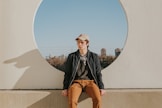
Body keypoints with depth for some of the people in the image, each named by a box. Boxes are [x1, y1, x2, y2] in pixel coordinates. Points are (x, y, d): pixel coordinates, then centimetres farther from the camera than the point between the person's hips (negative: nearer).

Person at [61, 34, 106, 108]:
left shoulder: (94, 56, 9)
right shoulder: (71, 56, 8)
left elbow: (98, 73, 9)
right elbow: (67, 74, 8)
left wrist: (101, 87, -2)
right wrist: (65, 88, -2)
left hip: (89, 82, 1)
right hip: (76, 82, 0)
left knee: (97, 99, -31)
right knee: (72, 101, -31)